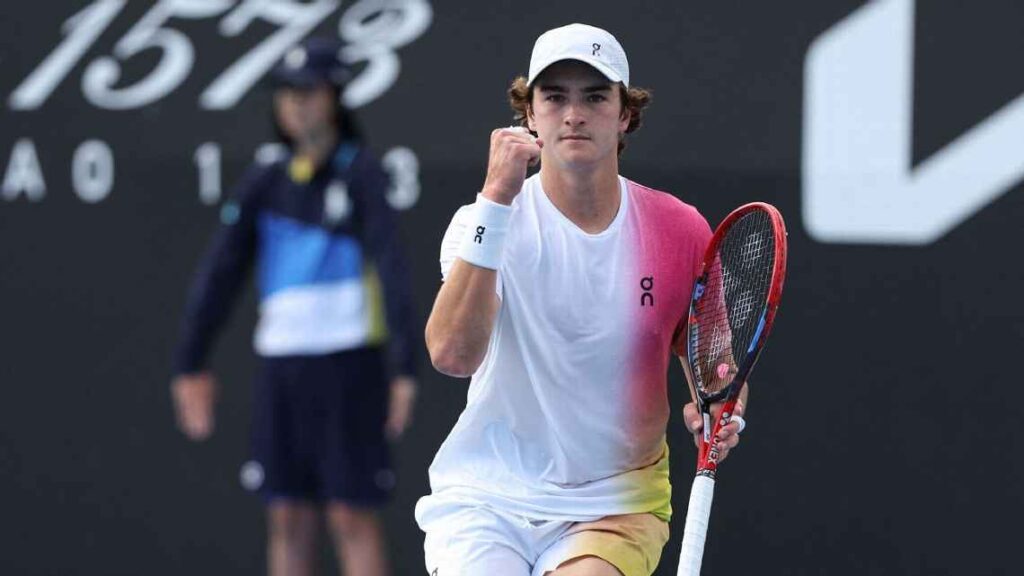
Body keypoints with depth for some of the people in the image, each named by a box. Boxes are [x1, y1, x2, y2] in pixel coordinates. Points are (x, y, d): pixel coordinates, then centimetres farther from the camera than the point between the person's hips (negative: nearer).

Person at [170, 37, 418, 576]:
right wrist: (189, 361, 3)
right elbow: (219, 272, 9)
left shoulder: (360, 173, -3)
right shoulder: (265, 183, 10)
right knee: (288, 519, 5)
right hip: (281, 364, 5)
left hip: (347, 365, -4)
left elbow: (392, 269, -12)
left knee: (352, 516, -4)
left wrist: (404, 366, -22)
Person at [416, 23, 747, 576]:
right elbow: (453, 354, -26)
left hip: (617, 504, 1)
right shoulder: (486, 221, -7)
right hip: (484, 499, 0)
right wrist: (495, 199, -29)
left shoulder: (680, 230, -1)